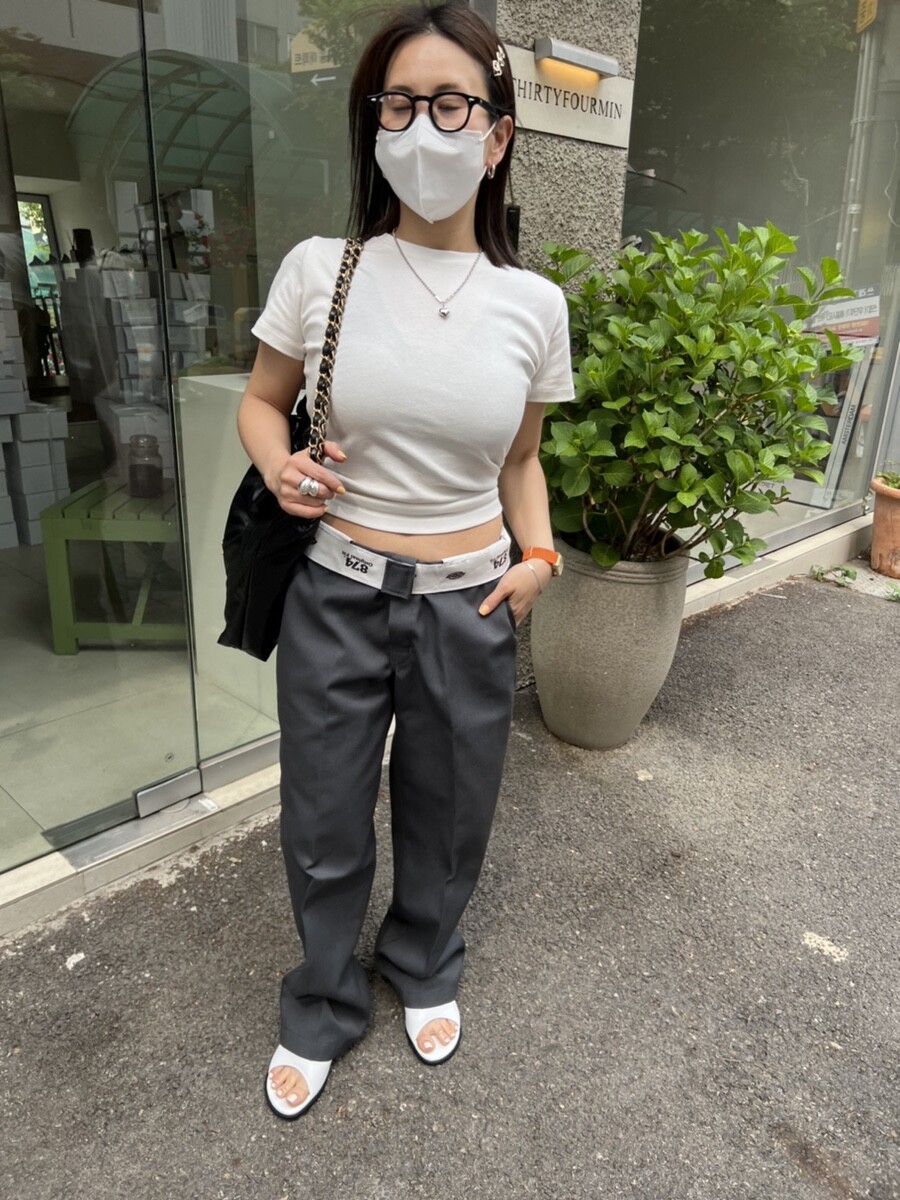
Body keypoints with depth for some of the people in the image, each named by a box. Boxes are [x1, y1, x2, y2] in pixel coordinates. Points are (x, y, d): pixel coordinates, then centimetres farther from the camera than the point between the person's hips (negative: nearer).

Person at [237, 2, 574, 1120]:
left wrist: (538, 555, -5)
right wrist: (280, 467, -13)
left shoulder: (534, 303, -3)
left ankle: (425, 967, 53)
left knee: (447, 819, 20)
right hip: (337, 598, 0)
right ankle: (322, 1008, 45)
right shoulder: (318, 269, -6)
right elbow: (259, 401, 8)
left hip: (469, 607, 1)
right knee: (323, 831, 14)